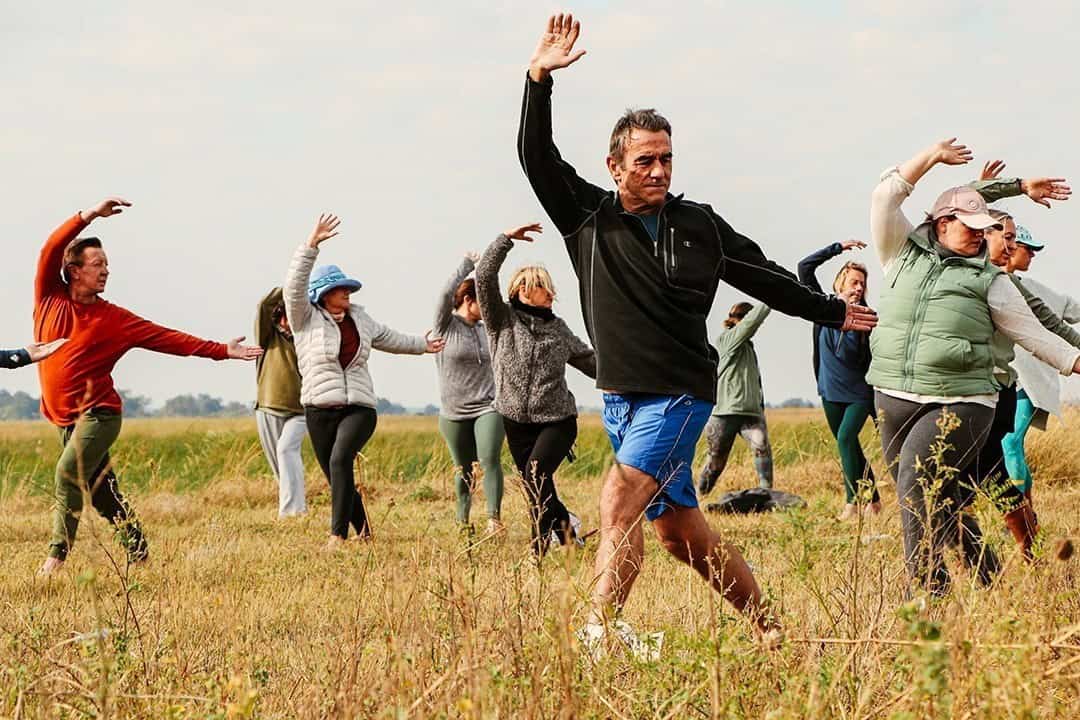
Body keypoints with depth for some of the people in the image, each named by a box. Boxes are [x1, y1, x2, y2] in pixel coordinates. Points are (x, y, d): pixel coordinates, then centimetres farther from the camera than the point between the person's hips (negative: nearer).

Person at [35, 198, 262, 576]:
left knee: (69, 472, -22)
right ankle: (137, 556, 14)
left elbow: (168, 339, -3)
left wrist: (221, 350, -9)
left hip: (99, 412, -4)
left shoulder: (113, 318, -1)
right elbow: (51, 250, -8)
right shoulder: (50, 298, 4)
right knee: (101, 491, 6)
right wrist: (90, 216, -18)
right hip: (64, 415, 4)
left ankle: (57, 556, -20)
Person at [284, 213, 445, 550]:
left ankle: (338, 535, -29)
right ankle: (363, 532, 26)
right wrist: (311, 246, -22)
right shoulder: (306, 319, 3)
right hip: (320, 410, 0)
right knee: (337, 478, 4)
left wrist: (421, 344, 45)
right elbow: (295, 285, -13)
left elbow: (388, 338, 33)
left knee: (340, 460, -25)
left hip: (359, 408, 1)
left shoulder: (359, 318, 15)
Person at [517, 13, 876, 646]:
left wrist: (832, 312, 25)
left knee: (619, 503, -23)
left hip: (681, 395, -3)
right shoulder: (588, 217, 4)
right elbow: (537, 158, -6)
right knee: (683, 534, 9)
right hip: (621, 397, 4)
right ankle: (770, 634, 22)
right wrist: (539, 79, -17)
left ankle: (600, 634, -27)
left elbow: (764, 278, 16)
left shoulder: (700, 226, 2)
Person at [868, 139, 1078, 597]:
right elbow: (884, 199, 5)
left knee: (917, 480, -23)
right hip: (894, 399, 4)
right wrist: (931, 157, 4)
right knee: (939, 502, 9)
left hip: (959, 403, -4)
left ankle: (926, 589, -24)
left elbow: (1030, 331, 11)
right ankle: (987, 573, 25)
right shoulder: (905, 255, 13)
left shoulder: (988, 280, 9)